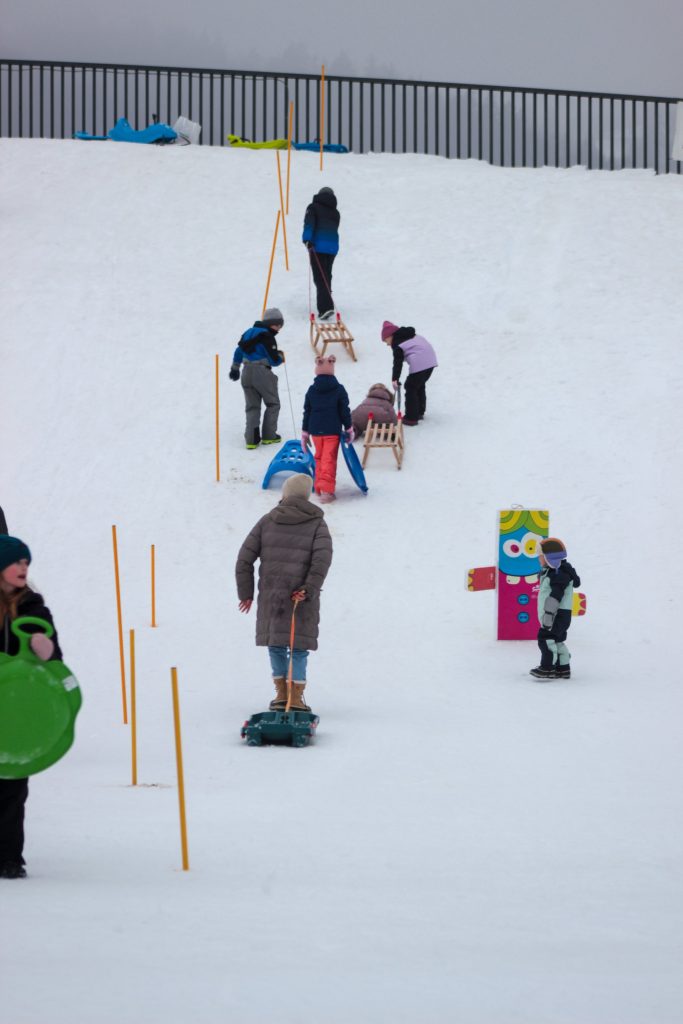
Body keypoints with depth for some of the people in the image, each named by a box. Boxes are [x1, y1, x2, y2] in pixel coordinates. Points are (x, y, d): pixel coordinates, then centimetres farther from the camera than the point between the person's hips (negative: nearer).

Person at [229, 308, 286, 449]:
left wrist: (235, 368, 30)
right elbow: (274, 360, -14)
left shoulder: (250, 332, 12)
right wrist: (280, 356, 9)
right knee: (273, 404, 11)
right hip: (262, 373, -7)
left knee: (252, 406, 12)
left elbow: (239, 351, 20)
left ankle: (251, 438, 2)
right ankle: (268, 435, 9)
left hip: (247, 373, 7)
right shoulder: (267, 337, -13)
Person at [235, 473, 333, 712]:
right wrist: (309, 589, -18)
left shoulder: (267, 521, 9)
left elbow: (244, 558, 5)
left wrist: (245, 593, 11)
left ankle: (281, 693, 15)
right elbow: (323, 558, -15)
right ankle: (296, 698, -2)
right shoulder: (317, 524, 3)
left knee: (275, 643, 16)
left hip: (270, 595, 2)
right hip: (301, 597, -2)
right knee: (298, 646, 5)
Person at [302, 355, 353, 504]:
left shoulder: (311, 391, 1)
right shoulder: (339, 390, -5)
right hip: (333, 430, -3)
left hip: (315, 430, 3)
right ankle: (326, 489, -15)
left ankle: (319, 487, 21)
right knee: (329, 460, -4)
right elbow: (345, 411, -3)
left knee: (319, 458, 18)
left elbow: (307, 412, 6)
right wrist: (349, 429, 9)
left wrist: (305, 433, 13)